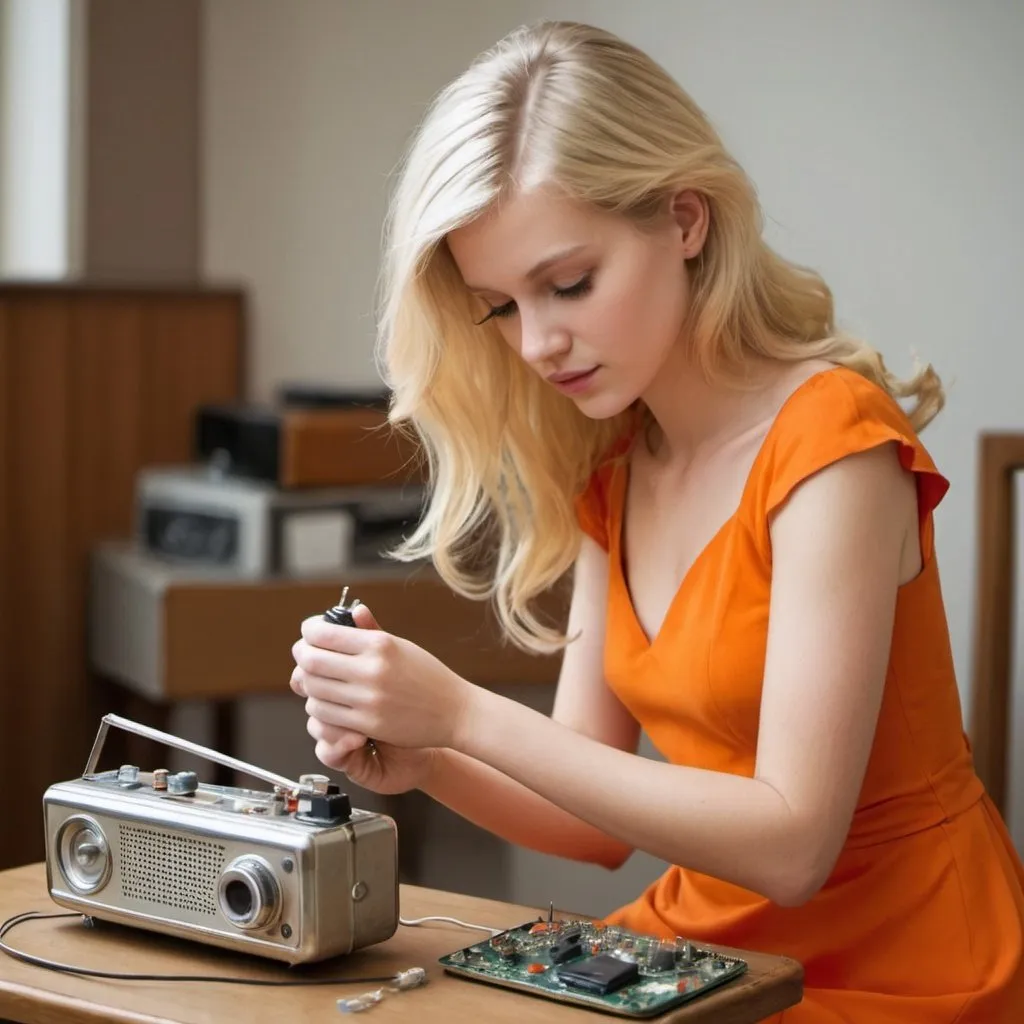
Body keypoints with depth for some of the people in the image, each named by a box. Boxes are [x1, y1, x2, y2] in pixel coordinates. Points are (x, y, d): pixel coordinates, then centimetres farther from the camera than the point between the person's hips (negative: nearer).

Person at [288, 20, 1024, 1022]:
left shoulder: (830, 442, -18)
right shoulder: (611, 470, 4)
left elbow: (790, 843, -23)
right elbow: (603, 816, 4)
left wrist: (466, 714, -26)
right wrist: (423, 762, -15)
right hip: (704, 939, 6)